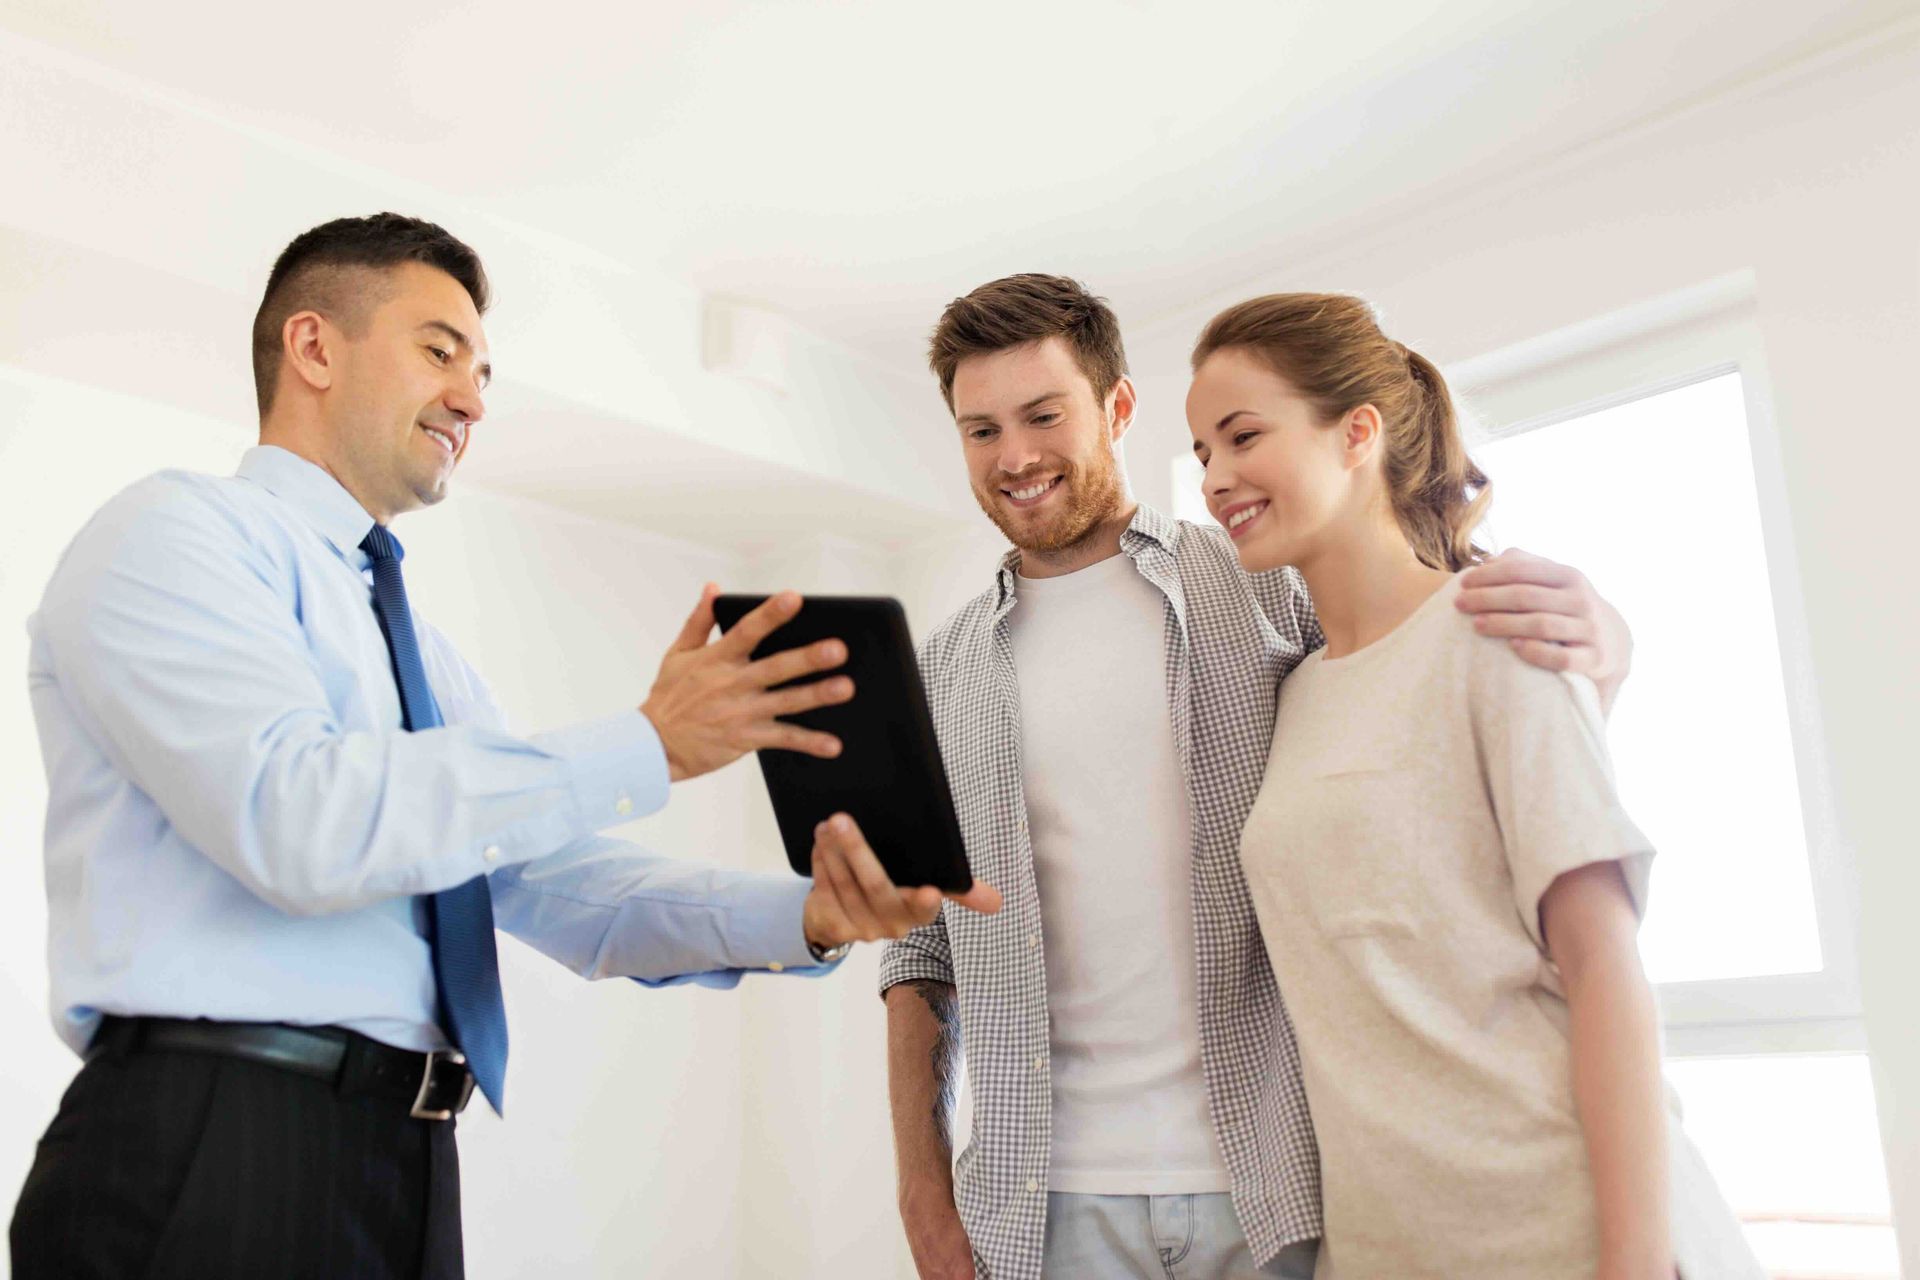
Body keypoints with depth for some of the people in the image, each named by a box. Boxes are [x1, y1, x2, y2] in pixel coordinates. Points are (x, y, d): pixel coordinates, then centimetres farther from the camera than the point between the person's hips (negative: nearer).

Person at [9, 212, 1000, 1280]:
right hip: (210, 1151, -7)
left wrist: (801, 917, -7)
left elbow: (560, 885, 10)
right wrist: (649, 746, -19)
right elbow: (300, 823, -21)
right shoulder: (172, 533, -5)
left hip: (407, 1157, 7)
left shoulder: (424, 654, 19)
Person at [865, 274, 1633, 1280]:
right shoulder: (942, 670, 7)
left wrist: (1590, 642, -20)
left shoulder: (1270, 584, 1)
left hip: (1286, 1182, -1)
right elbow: (922, 951, 8)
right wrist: (923, 1184, 3)